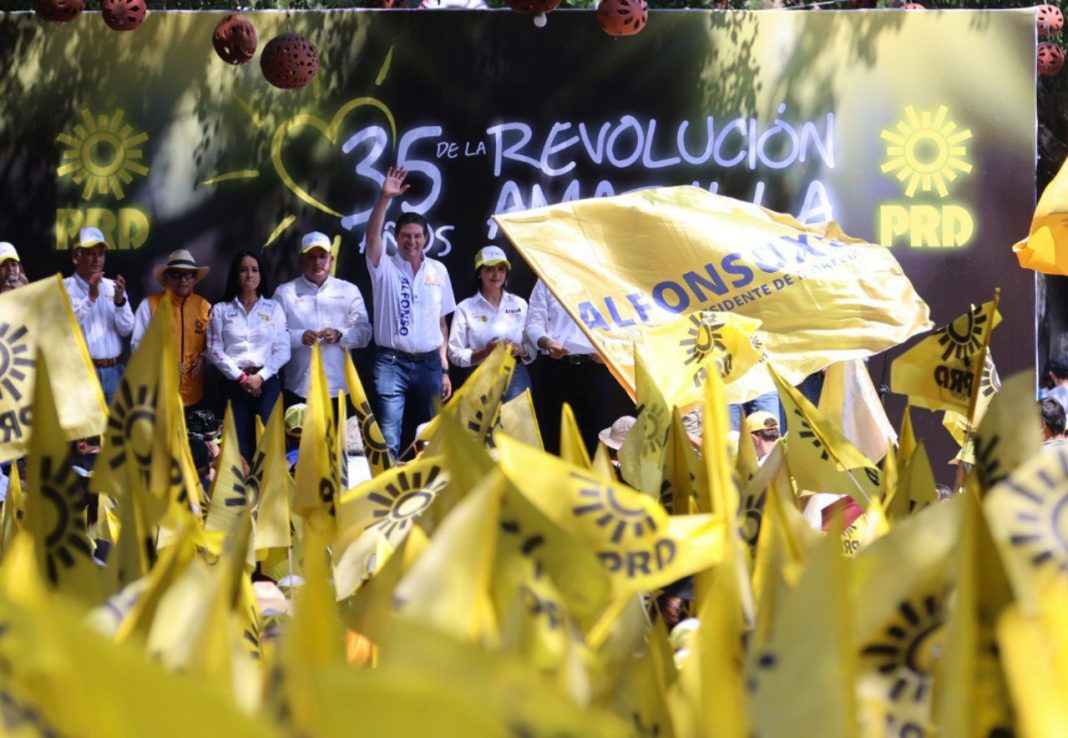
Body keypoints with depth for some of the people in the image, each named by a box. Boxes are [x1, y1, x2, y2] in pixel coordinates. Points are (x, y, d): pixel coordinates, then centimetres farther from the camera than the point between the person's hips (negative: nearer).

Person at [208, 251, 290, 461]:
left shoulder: (274, 308, 10)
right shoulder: (221, 310, 9)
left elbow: (283, 350, 4)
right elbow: (215, 350, 2)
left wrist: (260, 376, -8)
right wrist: (240, 377, -7)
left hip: (267, 382, 0)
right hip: (234, 383, 0)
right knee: (240, 444, -4)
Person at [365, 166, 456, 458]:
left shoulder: (438, 270, 10)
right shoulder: (385, 267, 1)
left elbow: (441, 322, 11)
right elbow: (372, 237, -18)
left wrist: (445, 368, 7)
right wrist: (385, 198, -30)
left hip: (429, 363, 3)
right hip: (392, 363, -3)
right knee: (389, 440, -6)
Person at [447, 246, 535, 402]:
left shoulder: (519, 304, 11)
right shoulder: (465, 308, 3)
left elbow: (533, 348, 13)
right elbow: (455, 354, -2)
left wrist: (521, 350, -9)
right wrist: (485, 352, -16)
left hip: (516, 376, 2)